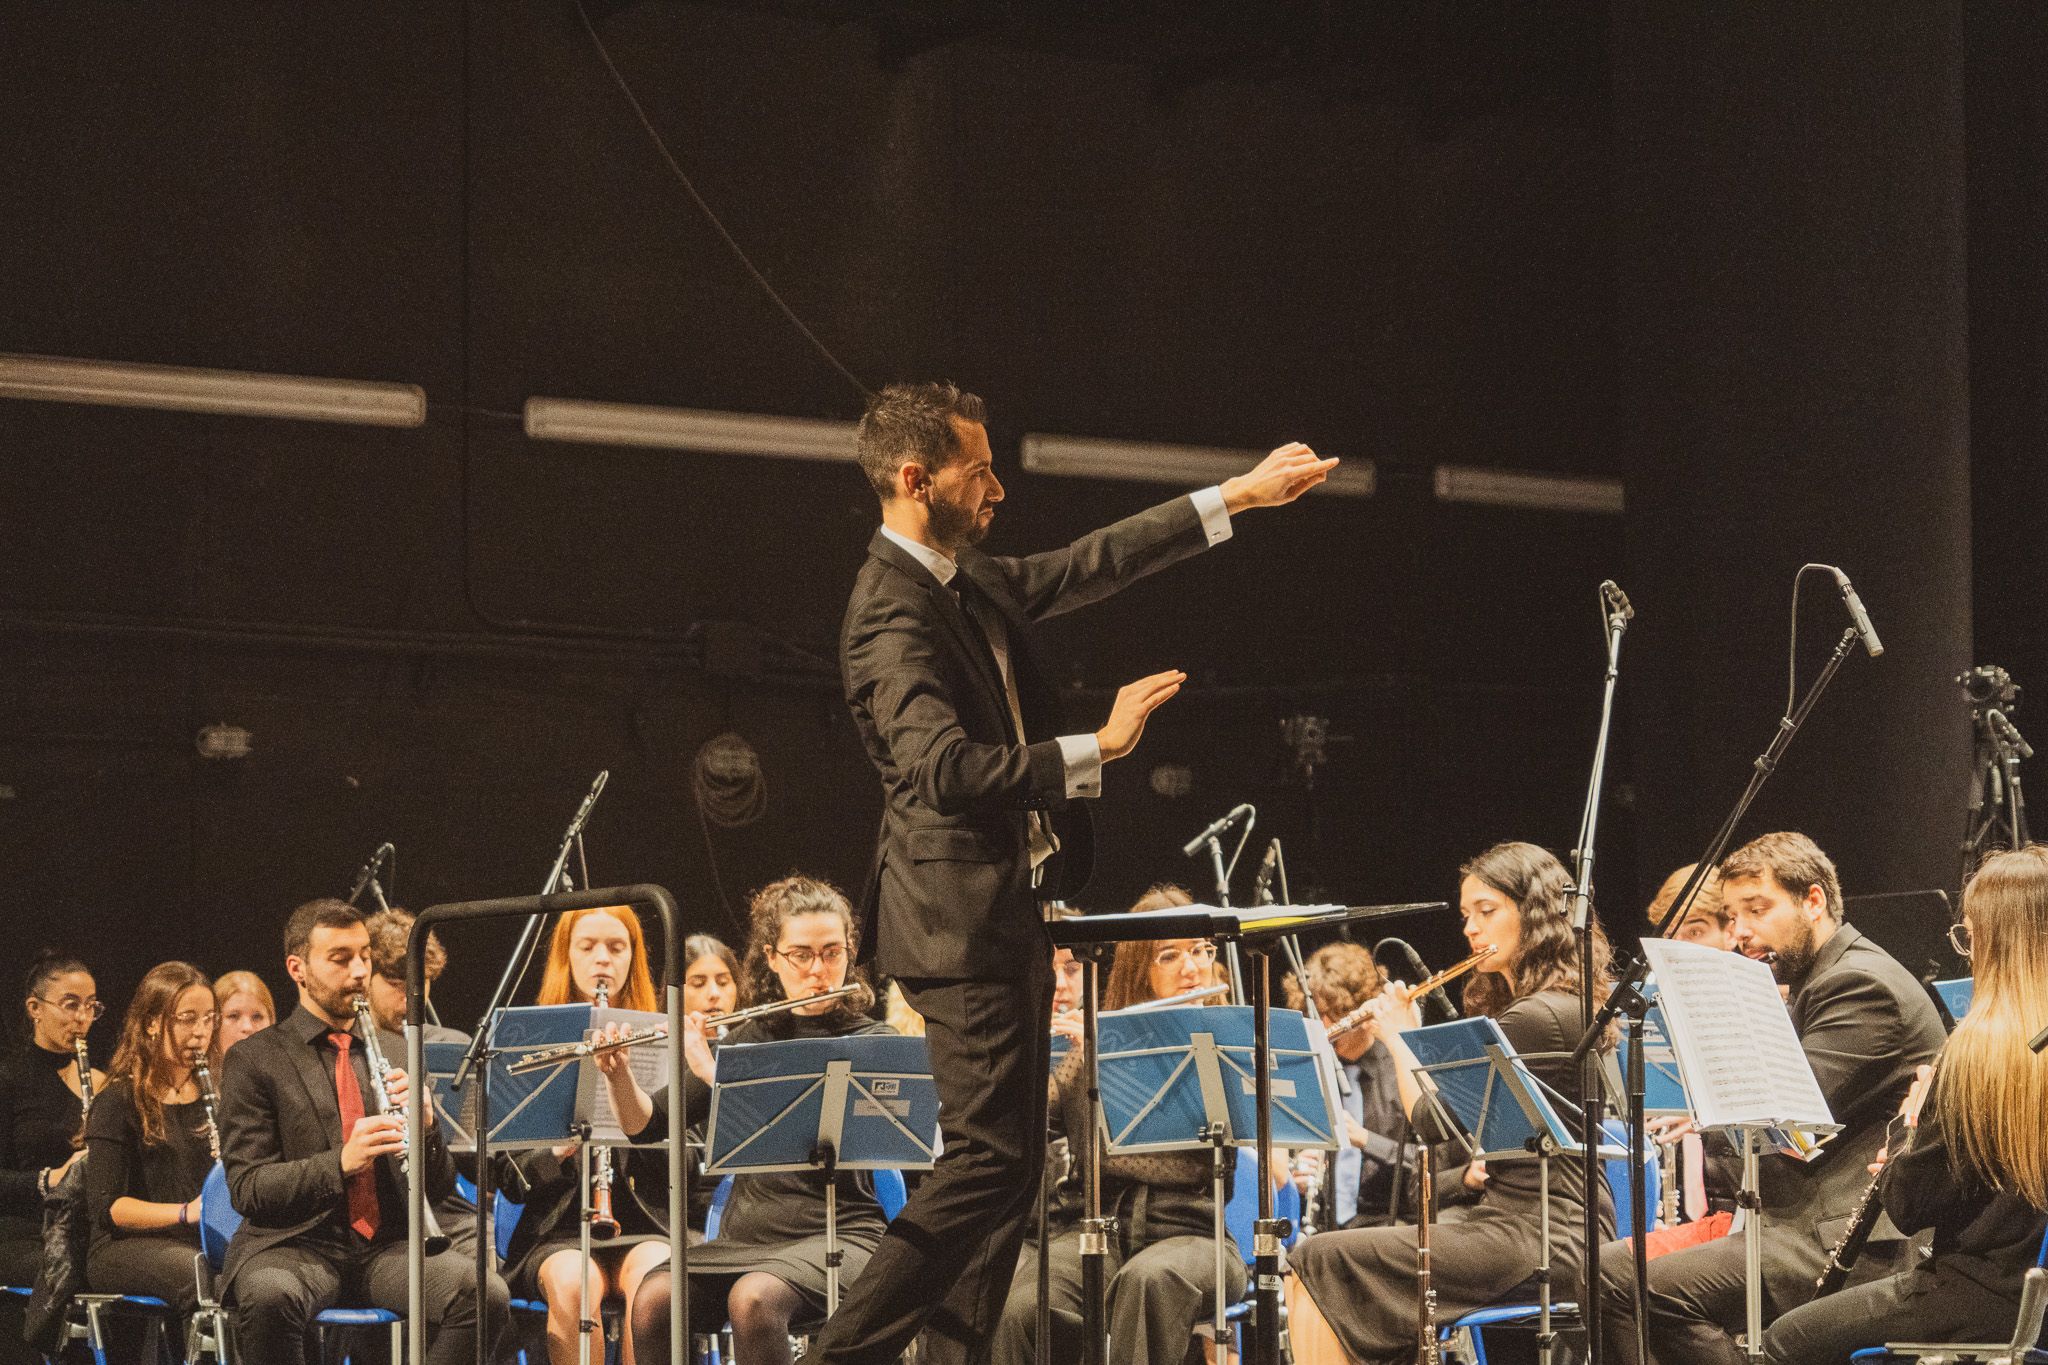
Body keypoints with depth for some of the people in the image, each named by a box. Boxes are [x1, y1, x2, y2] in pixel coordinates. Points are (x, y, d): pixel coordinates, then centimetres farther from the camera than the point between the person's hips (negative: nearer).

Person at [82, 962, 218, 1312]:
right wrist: (185, 1212, -20)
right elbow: (106, 1208, -7)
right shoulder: (118, 1102, 1)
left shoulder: (211, 1098, 17)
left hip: (201, 1243, 5)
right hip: (126, 1246, -5)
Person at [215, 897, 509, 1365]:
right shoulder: (252, 1060, 4)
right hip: (295, 1246, -3)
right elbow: (247, 1189, -6)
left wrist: (424, 1124, -8)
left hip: (387, 1246, 3)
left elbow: (439, 1187, 14)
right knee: (270, 1296, -39)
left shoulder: (396, 1054, 16)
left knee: (487, 1295, -26)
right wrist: (341, 1162, -21)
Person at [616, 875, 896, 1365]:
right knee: (653, 1300, -26)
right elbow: (647, 1126, 14)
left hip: (834, 1235, -4)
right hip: (744, 1233, 4)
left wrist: (715, 1071, -19)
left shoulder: (872, 1042, 1)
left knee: (753, 1299, -35)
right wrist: (618, 1073, -7)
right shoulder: (749, 1040, 13)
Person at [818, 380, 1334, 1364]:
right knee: (989, 1159, -11)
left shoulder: (971, 581, 11)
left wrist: (1235, 498, 24)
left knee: (1007, 1159, 10)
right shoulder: (891, 614, -19)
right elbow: (945, 768, -30)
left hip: (1003, 914, 10)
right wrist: (1098, 749, -26)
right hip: (959, 920, -10)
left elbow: (1086, 567, 23)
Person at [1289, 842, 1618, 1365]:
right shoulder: (1564, 1005, 18)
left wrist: (1401, 1039, 2)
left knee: (1315, 1261, -14)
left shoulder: (1535, 1017, -14)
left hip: (1535, 1235, -11)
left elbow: (1434, 1121, -12)